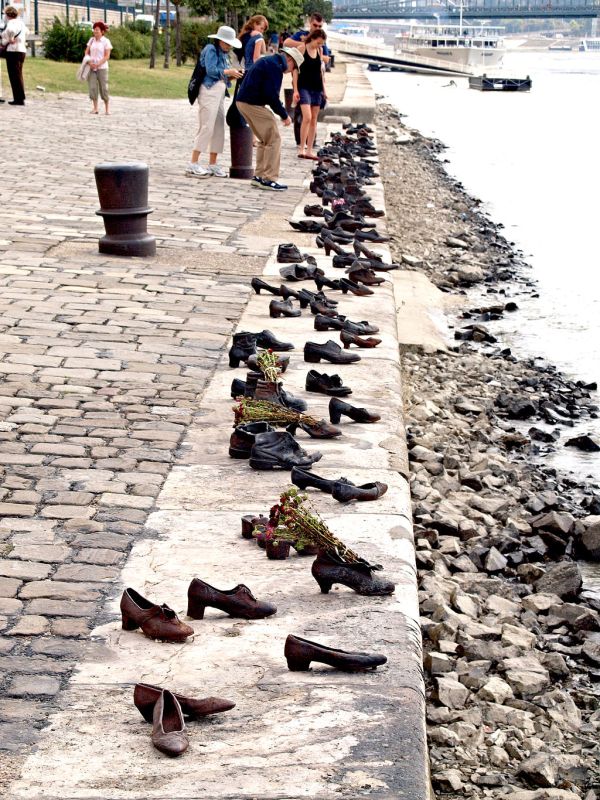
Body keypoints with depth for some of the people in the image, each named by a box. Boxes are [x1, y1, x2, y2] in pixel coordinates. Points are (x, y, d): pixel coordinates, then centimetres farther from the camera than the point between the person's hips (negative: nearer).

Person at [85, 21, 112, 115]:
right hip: (91, 68, 4)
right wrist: (89, 62, -11)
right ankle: (95, 108, 5)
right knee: (92, 87, -1)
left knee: (103, 88, -2)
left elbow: (107, 56, -9)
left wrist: (97, 65, -17)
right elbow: (87, 52, 8)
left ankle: (107, 109, 6)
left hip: (102, 68, -4)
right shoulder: (91, 40, 8)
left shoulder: (106, 41, -5)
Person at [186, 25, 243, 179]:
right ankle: (193, 165, -11)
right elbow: (211, 70, -17)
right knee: (206, 127, -12)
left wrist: (233, 74, 0)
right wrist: (228, 72, -11)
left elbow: (222, 75, 17)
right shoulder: (211, 49, -6)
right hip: (209, 90, -9)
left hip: (220, 92, 9)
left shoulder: (224, 54, 19)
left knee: (218, 128, 8)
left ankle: (212, 165, 14)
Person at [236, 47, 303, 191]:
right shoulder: (275, 66, -13)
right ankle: (268, 179, -7)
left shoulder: (268, 61, 21)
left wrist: (281, 112, 17)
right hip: (253, 104, -10)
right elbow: (271, 94, -20)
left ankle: (259, 176, 18)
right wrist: (284, 115, -11)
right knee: (274, 140, -6)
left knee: (265, 140, 17)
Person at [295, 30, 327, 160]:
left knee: (313, 120, 5)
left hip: (317, 88, 6)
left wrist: (324, 89, 16)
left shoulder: (319, 50, 9)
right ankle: (301, 149, -10)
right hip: (304, 87, -6)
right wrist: (296, 90, -11)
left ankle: (309, 150, 10)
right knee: (307, 117, -17)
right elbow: (295, 69, -6)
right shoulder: (302, 49, -7)